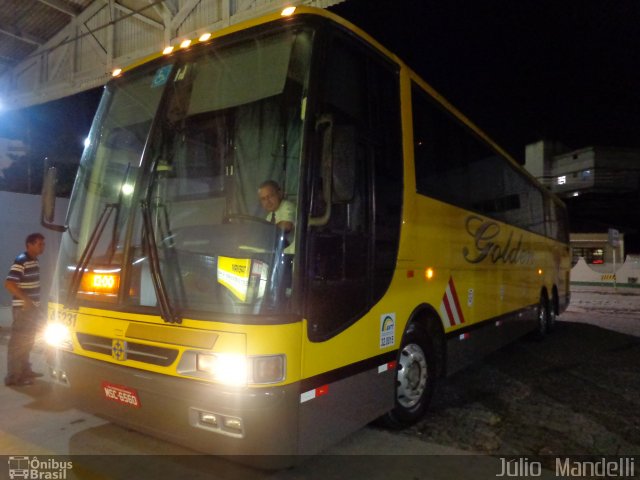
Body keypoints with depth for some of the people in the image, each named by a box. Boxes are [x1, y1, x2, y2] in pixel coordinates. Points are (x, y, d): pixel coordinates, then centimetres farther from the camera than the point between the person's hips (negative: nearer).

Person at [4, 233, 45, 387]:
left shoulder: (35, 261, 11)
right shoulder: (21, 261, -17)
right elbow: (9, 284, -23)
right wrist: (26, 300, -23)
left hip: (33, 308, 9)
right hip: (23, 308, -9)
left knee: (28, 341, 18)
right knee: (18, 341, -3)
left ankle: (24, 370, 30)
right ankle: (13, 376, 3)